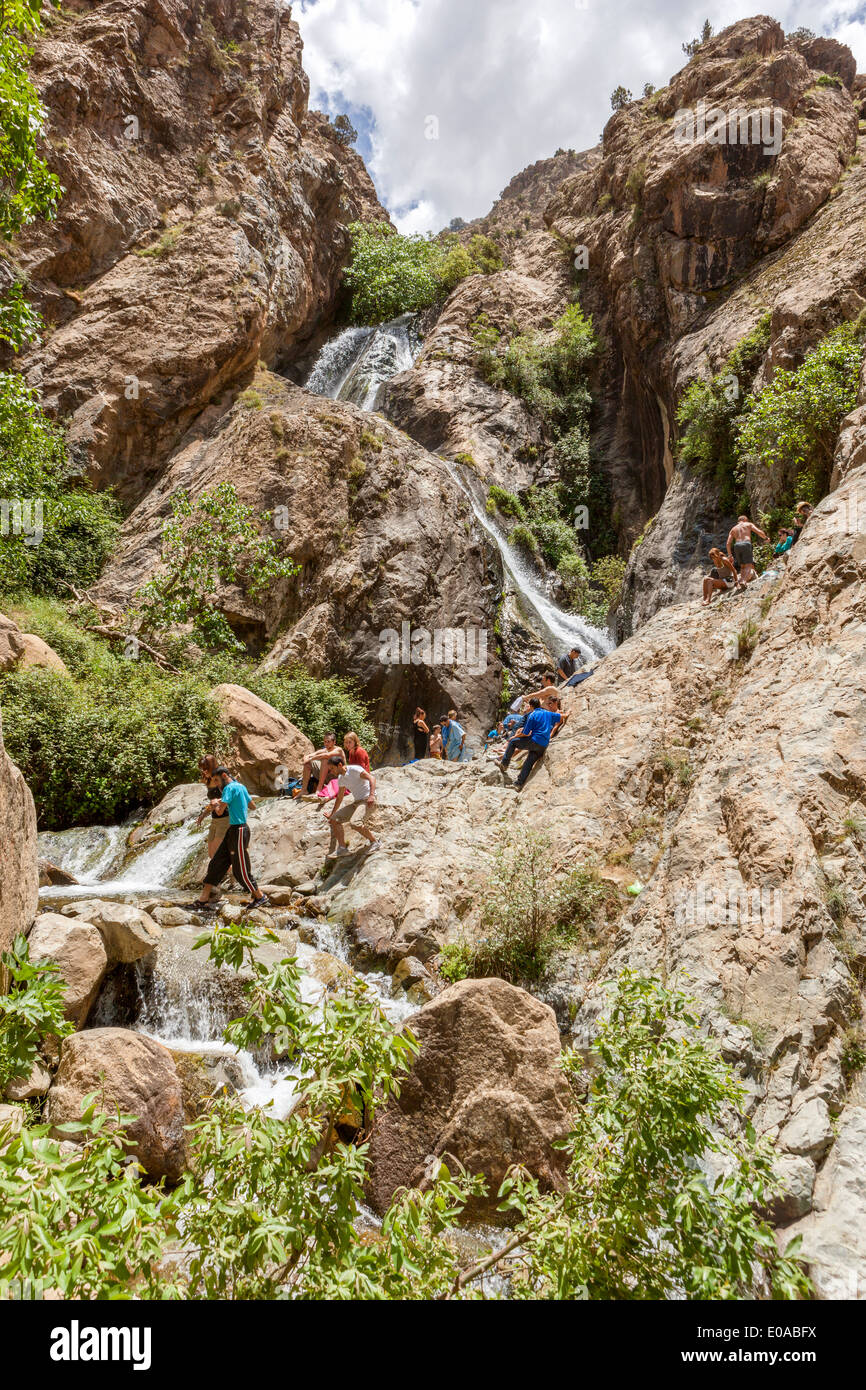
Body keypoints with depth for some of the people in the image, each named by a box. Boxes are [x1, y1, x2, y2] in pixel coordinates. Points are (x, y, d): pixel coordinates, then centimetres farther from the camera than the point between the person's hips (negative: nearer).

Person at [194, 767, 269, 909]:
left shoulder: (230, 788, -14)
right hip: (233, 830, 10)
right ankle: (204, 898, 12)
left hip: (238, 830, -10)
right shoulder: (241, 786, 13)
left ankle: (261, 898, 9)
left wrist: (215, 805, 4)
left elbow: (220, 811, -20)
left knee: (241, 870, -2)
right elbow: (252, 805, 25)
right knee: (216, 863, 9)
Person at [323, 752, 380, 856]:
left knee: (357, 823, -31)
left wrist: (372, 795, -34)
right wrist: (332, 813, 33)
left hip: (367, 800, -9)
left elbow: (371, 778, -22)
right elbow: (339, 798, 26)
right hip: (356, 801, 9)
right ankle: (342, 848, 9)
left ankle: (374, 842, -8)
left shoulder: (354, 769, -12)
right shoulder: (340, 779, 14)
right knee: (334, 820, 3)